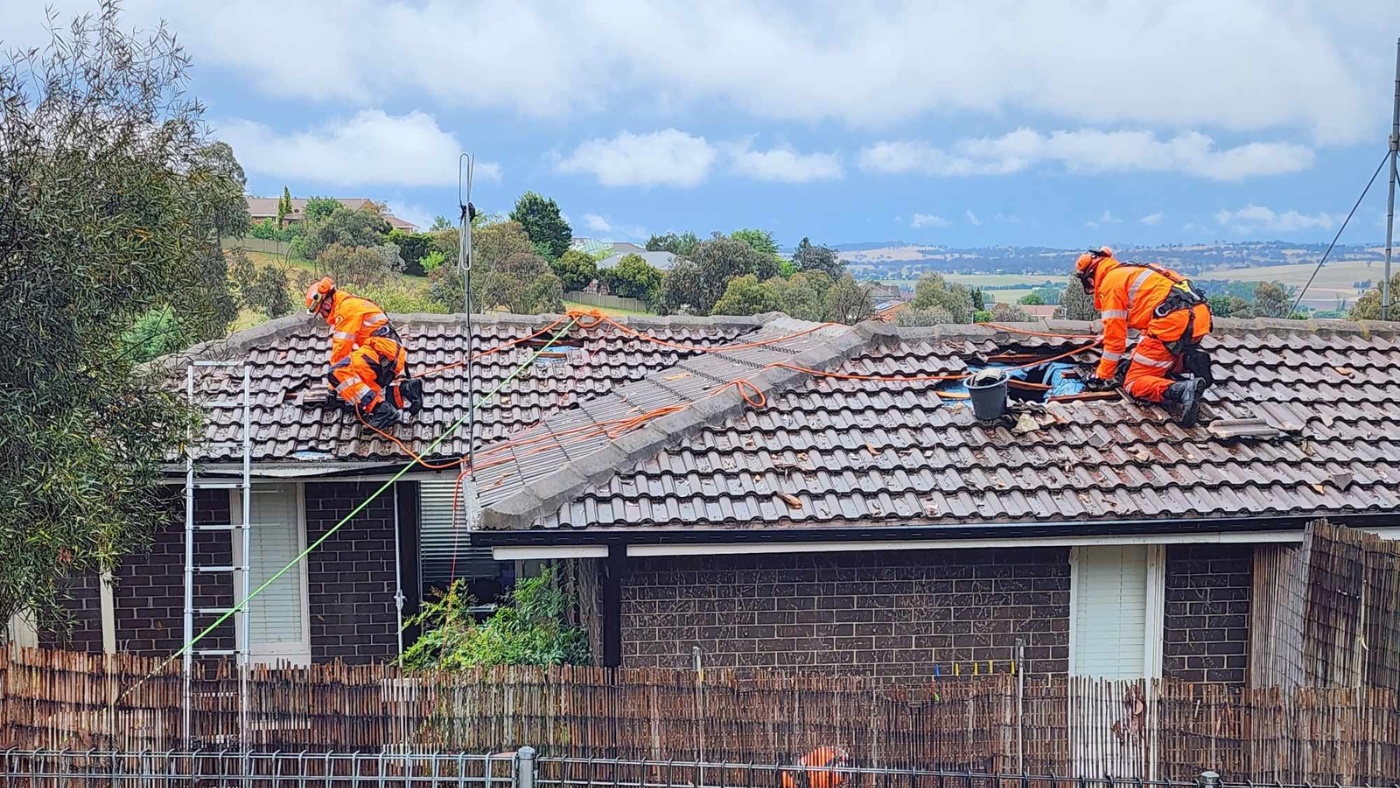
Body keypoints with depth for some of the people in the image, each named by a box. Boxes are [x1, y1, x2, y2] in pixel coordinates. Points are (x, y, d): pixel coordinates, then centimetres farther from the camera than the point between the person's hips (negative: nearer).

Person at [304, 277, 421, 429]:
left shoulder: (346, 307, -5)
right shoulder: (350, 306, 28)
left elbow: (341, 347, -8)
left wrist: (334, 383, 2)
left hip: (383, 351, -10)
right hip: (392, 359, 10)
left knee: (338, 373, -23)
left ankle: (382, 411, -33)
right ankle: (405, 389, 2)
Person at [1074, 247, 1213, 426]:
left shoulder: (1110, 283, 2)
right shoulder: (1129, 272, 29)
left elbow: (1114, 335, 0)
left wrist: (1103, 376, 10)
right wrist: (1137, 357, 46)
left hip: (1173, 322, -9)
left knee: (1134, 384, -1)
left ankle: (1181, 390, -26)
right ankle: (1190, 361, 3)